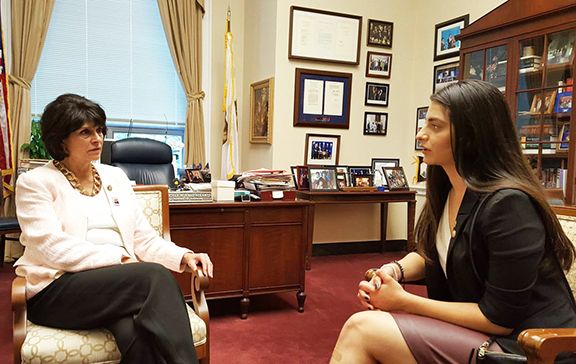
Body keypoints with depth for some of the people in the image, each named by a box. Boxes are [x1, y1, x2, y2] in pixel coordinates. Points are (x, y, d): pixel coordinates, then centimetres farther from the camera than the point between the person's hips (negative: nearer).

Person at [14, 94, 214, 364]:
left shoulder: (115, 176, 19)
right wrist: (120, 259, -19)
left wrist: (184, 256, -3)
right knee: (156, 276, -31)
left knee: (138, 334, -33)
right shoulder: (34, 183, 5)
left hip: (120, 283, 4)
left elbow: (144, 238, 15)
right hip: (58, 290, -3)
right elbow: (52, 247, -10)